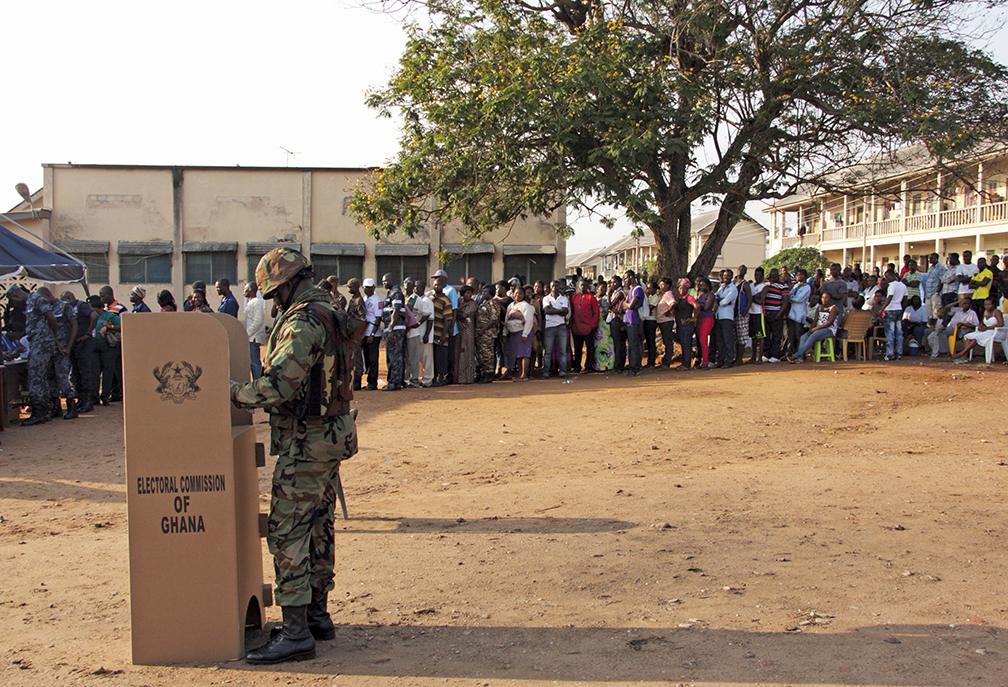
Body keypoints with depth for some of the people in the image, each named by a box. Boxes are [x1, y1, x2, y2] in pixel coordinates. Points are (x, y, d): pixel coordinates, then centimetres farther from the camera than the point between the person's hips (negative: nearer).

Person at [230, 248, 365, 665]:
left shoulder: (301, 324, -19)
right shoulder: (331, 316, 13)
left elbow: (279, 385, -26)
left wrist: (229, 392, -13)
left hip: (307, 443, -10)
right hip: (333, 435, 10)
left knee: (288, 532, -6)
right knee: (318, 526, 17)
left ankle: (296, 633, -4)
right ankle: (318, 615, 27)